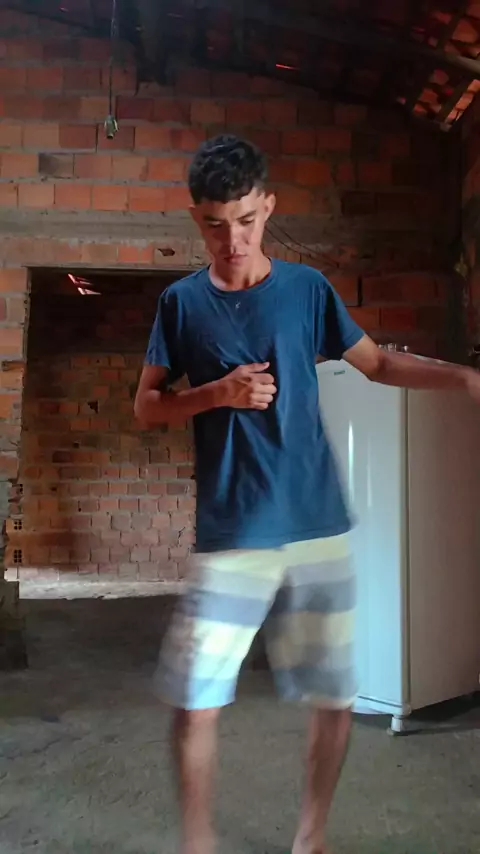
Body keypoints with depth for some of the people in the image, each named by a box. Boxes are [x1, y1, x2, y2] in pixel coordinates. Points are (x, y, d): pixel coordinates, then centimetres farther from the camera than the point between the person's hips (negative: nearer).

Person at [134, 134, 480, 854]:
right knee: (195, 705, -2)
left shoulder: (307, 288, 5)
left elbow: (378, 363, 13)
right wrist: (216, 394, -11)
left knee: (335, 699, 8)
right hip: (229, 539, -1)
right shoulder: (182, 302, 4)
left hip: (319, 531, 2)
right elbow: (146, 407, 7)